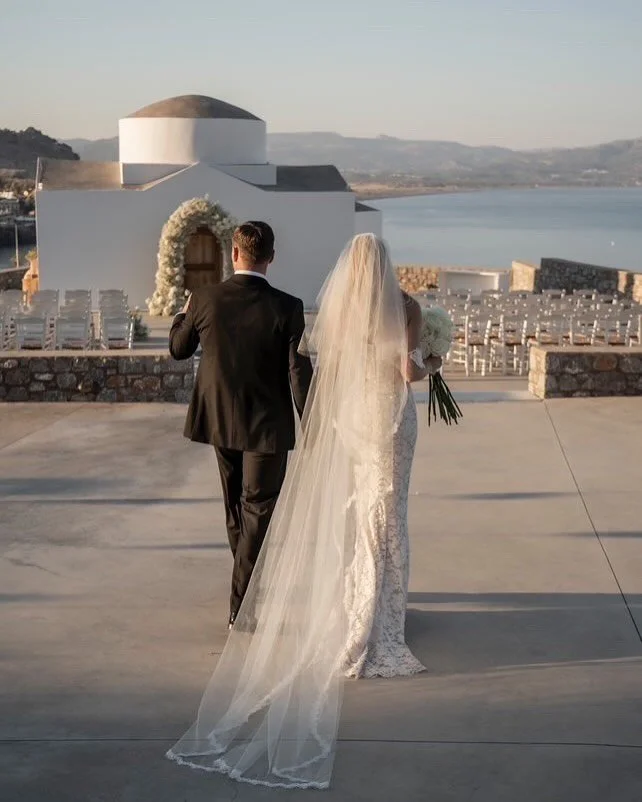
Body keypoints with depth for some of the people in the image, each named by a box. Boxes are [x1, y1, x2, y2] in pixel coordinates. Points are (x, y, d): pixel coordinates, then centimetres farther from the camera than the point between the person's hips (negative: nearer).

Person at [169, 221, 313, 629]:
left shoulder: (206, 299, -8)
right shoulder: (287, 307, -15)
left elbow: (178, 348, 7)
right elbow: (299, 373, -15)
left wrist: (184, 313, 27)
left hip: (219, 420, 4)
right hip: (267, 425, -4)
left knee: (237, 508, 22)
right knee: (258, 511, 4)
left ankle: (252, 583, 41)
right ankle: (242, 607, 3)